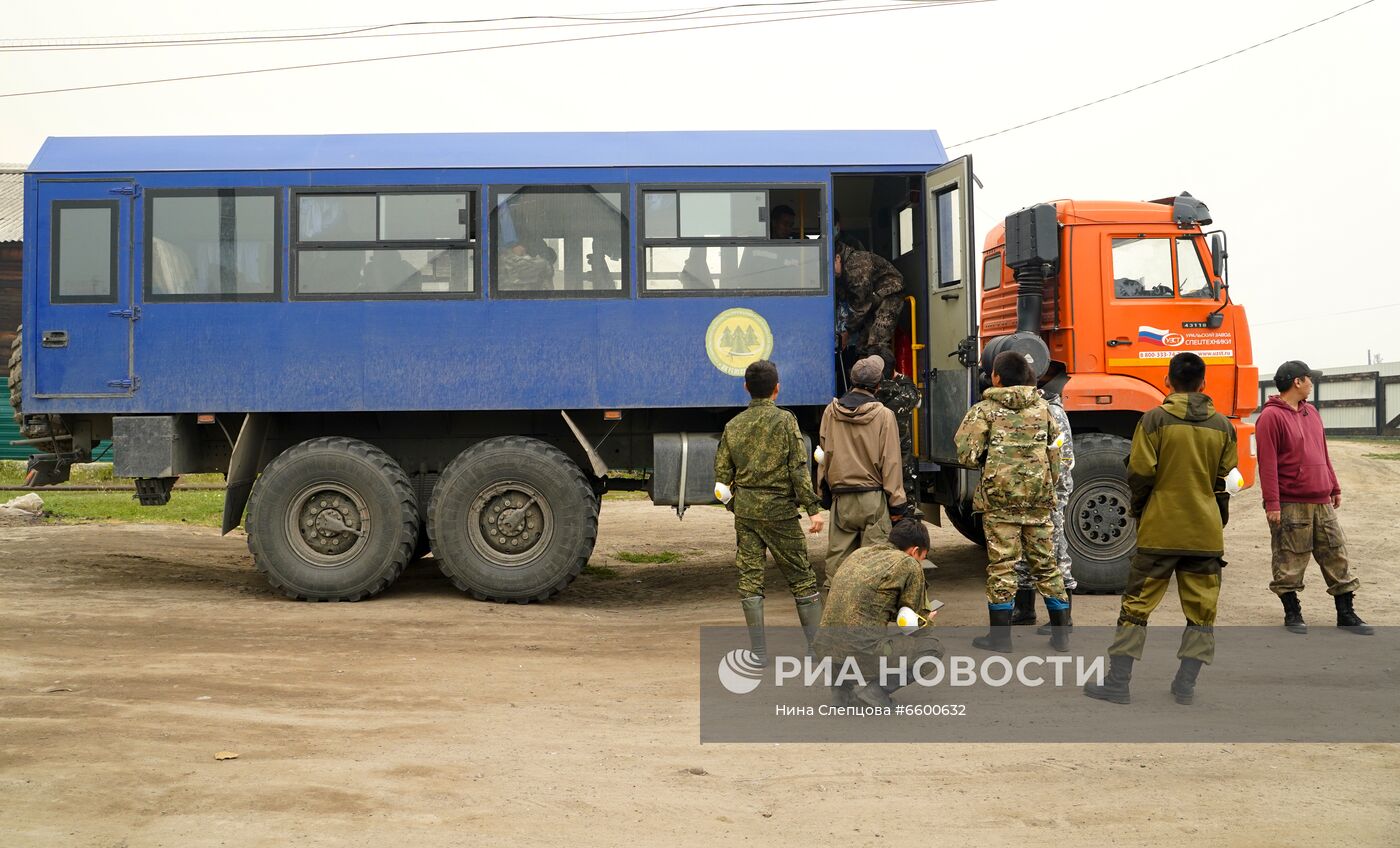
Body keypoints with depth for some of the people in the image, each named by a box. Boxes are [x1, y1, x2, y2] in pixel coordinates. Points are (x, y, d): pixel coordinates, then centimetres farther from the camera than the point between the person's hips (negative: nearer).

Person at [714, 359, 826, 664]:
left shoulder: (734, 426, 6)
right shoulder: (784, 420, -6)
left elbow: (722, 473, 8)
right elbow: (798, 468, -11)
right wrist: (813, 507, -9)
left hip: (745, 508, 3)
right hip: (779, 509, -3)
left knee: (750, 578, 5)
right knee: (801, 576, 5)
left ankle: (759, 652, 5)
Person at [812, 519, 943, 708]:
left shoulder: (859, 554, 19)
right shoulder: (909, 564, -1)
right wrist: (928, 620, 31)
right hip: (862, 655, -7)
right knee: (933, 646, 9)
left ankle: (844, 686, 17)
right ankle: (875, 687, -4)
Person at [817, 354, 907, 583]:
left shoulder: (831, 412, 2)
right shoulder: (883, 415, -8)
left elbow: (824, 453, 10)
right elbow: (890, 461, -5)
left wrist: (822, 487, 20)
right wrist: (897, 503, 0)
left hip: (841, 499, 3)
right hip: (873, 499, -3)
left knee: (837, 558, 8)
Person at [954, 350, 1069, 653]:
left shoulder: (984, 410, -4)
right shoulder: (1042, 407, 9)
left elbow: (967, 454, -9)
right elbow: (1055, 450, 12)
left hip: (1000, 495, -4)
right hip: (1038, 497, 4)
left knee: (1002, 564, 1)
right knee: (1045, 562, 11)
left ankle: (1000, 636, 4)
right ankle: (1061, 634, 14)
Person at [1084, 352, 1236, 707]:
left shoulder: (1155, 420, -7)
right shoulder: (1222, 425, 4)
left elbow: (1139, 475, -8)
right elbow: (1226, 482, 10)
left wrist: (1139, 512, 10)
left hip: (1160, 531, -2)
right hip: (1206, 533, 2)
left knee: (1137, 605, 5)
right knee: (1201, 610, 11)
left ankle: (1117, 683, 5)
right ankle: (1185, 686, 11)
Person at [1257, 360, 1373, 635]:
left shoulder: (1311, 412, 15)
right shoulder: (1271, 416, -10)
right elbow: (1267, 463, -15)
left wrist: (1334, 488, 20)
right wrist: (1272, 503, -19)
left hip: (1322, 503, 8)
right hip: (1290, 506, -7)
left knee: (1336, 557, 9)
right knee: (1288, 563, 0)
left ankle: (1346, 614, 16)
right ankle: (1292, 613, 13)